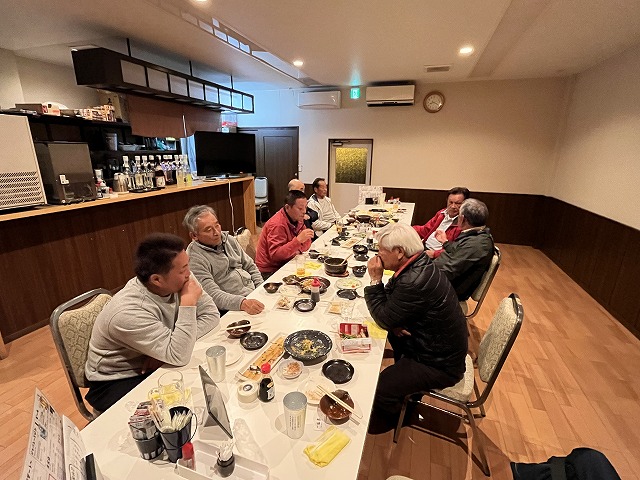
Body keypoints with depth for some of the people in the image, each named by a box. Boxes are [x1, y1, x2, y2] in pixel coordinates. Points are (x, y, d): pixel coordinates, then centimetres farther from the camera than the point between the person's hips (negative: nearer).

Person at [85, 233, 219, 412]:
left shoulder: (179, 282, -17)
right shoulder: (129, 312, -34)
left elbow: (211, 314, -14)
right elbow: (179, 356, -35)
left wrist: (170, 348, -23)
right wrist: (188, 302, -35)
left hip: (152, 367, 6)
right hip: (116, 382, -5)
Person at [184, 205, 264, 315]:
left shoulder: (229, 239, 10)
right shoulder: (194, 259, -13)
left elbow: (250, 266, 17)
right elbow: (212, 294, -21)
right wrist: (242, 303, -36)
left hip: (254, 293, 8)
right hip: (233, 308, -8)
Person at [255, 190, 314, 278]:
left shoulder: (296, 218, 4)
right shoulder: (277, 225, -22)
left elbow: (307, 242, 6)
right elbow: (275, 255, -30)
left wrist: (297, 249, -16)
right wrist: (298, 240, -35)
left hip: (285, 264, 8)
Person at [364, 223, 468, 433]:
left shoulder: (416, 281, -33)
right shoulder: (418, 266, -3)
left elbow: (384, 320, -22)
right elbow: (391, 305, 8)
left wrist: (375, 280, -18)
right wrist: (393, 324, -12)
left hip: (438, 365, -9)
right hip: (441, 347, 9)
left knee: (377, 389, -11)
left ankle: (391, 419, 22)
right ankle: (403, 373, 33)